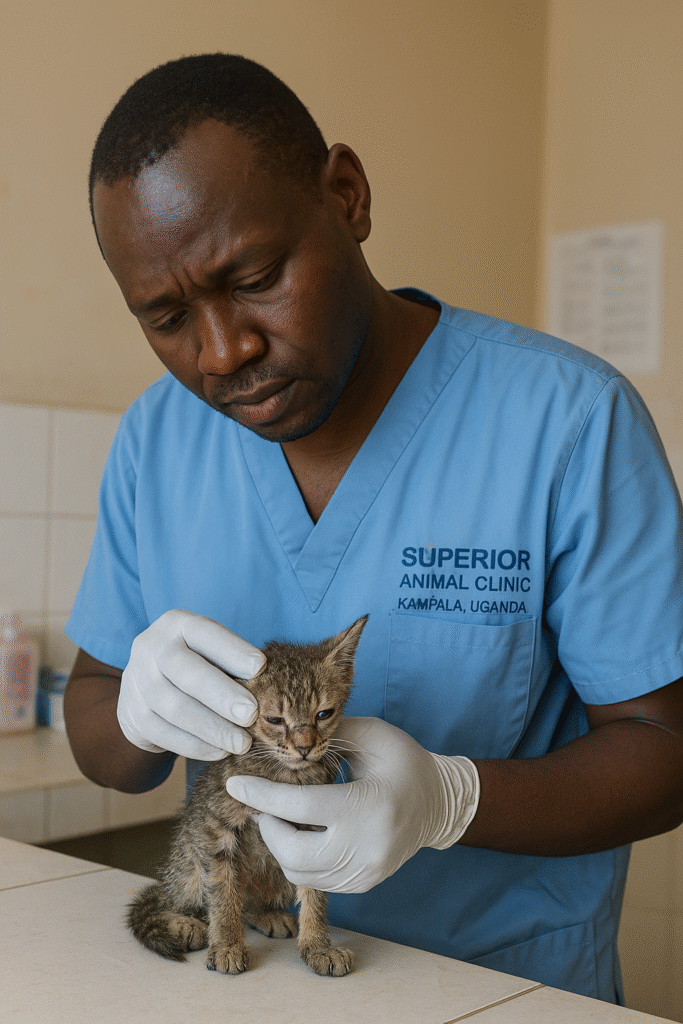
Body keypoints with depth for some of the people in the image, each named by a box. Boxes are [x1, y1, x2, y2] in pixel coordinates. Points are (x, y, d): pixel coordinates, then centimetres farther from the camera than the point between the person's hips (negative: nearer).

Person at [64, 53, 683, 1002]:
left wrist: (448, 798, -27)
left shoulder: (570, 418, -15)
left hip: (509, 981, -2)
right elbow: (93, 735, 5)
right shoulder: (155, 437, -1)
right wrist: (140, 713, -18)